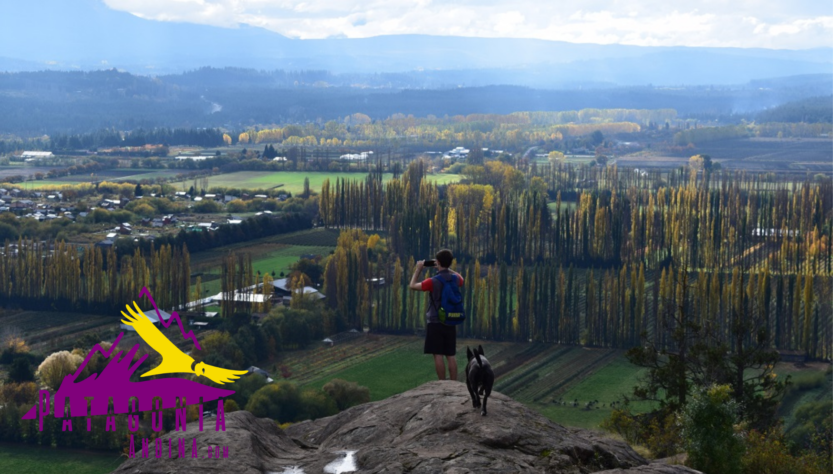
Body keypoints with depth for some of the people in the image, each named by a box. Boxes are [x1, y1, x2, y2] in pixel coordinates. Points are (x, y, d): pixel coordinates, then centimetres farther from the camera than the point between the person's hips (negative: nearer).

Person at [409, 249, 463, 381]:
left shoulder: (433, 282, -14)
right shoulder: (455, 279, 2)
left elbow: (412, 286, -2)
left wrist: (418, 269, 8)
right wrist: (447, 269, 26)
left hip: (435, 322, -5)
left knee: (438, 355, -3)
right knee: (451, 356, 8)